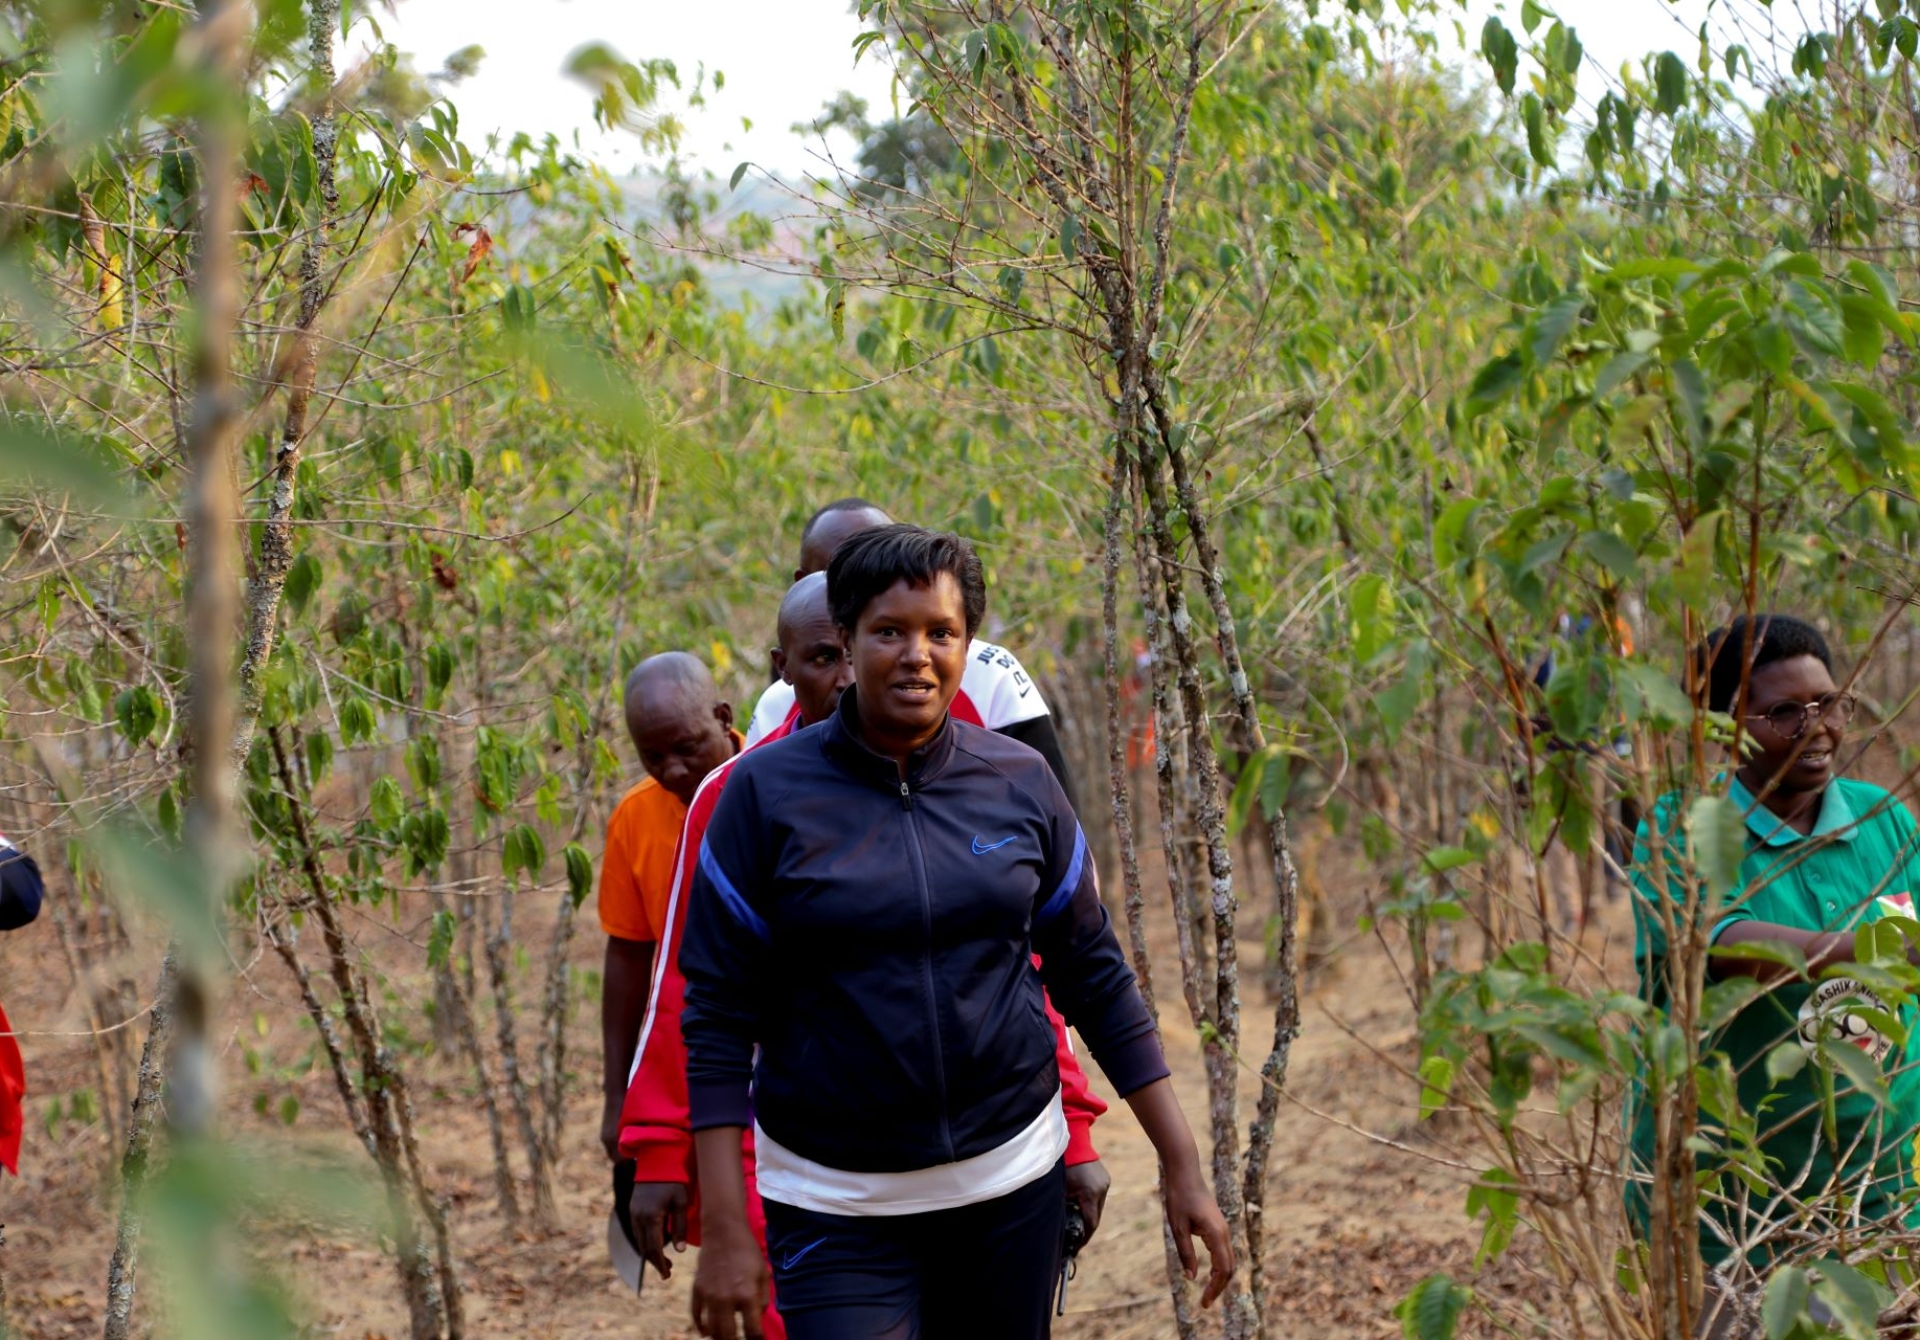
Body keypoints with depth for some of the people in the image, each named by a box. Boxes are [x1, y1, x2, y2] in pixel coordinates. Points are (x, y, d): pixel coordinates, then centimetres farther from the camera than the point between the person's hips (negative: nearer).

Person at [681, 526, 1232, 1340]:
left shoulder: (1019, 782, 1)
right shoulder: (765, 792, -6)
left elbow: (1094, 975, 8)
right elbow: (718, 1015, -6)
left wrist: (1181, 1166, 5)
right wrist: (724, 1229, -10)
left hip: (1013, 1184, 3)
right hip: (836, 1207, -2)